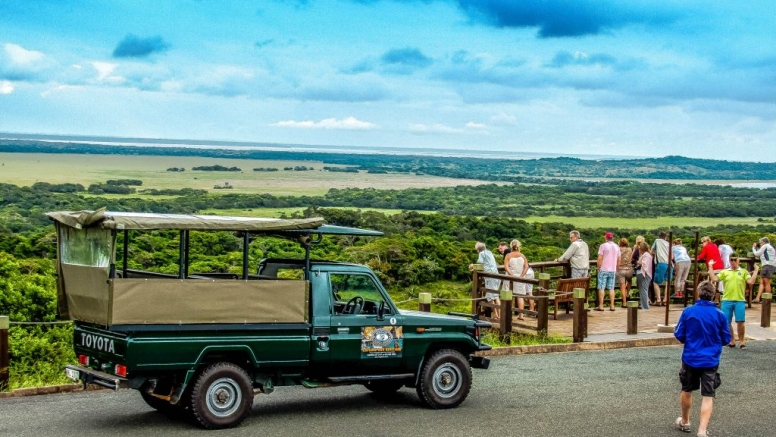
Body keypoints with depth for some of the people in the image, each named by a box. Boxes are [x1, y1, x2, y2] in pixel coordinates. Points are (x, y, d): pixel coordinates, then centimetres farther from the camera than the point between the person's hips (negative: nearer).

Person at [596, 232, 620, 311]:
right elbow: (619, 259, 12)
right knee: (611, 288, 8)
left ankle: (601, 306, -2)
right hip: (613, 270, 5)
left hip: (603, 270, -5)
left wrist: (598, 268, -1)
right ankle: (612, 306, 5)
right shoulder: (617, 247, 8)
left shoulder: (603, 246, -8)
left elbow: (600, 258, -11)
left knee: (601, 288, -1)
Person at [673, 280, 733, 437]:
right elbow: (726, 339, 1)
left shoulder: (688, 312, -9)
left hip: (690, 358, 1)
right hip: (710, 361, -1)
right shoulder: (719, 315, -9)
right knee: (708, 397, 1)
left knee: (687, 391, 21)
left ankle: (685, 422, 39)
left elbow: (678, 335, -3)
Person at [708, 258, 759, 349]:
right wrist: (711, 267, 1)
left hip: (740, 301, -2)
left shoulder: (744, 272, 8)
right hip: (727, 300, 2)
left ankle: (741, 342, 7)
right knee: (727, 322, 5)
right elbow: (714, 279, 1)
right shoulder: (724, 272, 11)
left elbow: (751, 281, -4)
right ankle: (731, 341, 19)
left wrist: (756, 270, -5)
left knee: (740, 321, -5)